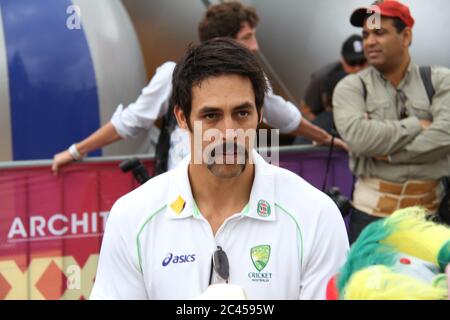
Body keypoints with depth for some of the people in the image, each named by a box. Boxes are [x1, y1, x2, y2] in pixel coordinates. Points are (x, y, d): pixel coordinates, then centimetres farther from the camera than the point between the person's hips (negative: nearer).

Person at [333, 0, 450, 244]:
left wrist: (387, 153, -12)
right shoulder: (351, 87, 1)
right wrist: (417, 125, -10)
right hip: (371, 212, -1)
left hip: (429, 210, 1)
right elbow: (357, 136, -16)